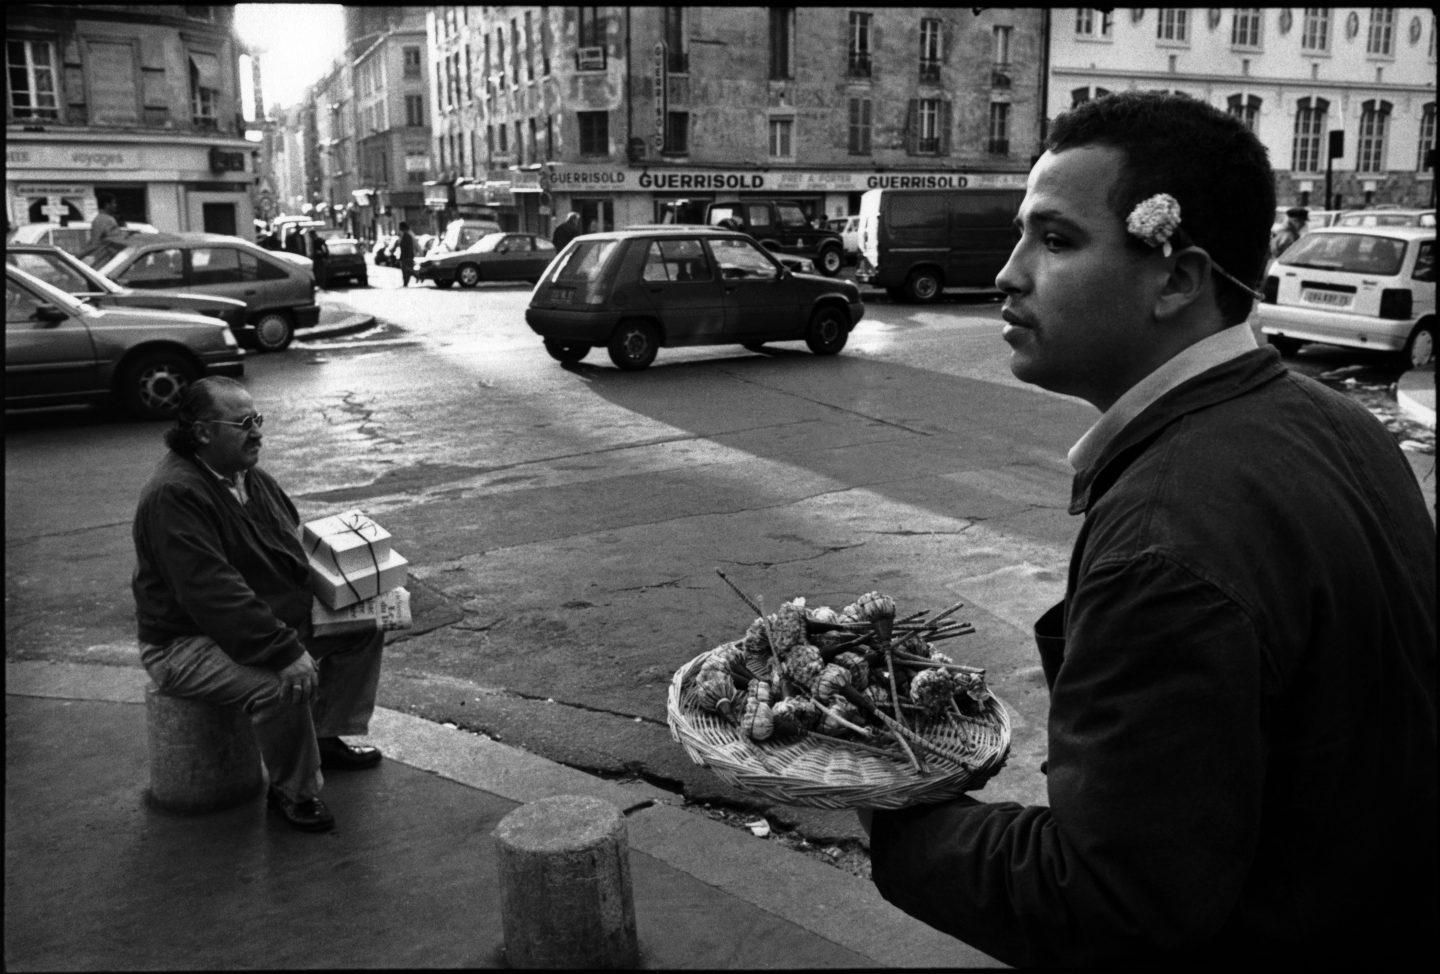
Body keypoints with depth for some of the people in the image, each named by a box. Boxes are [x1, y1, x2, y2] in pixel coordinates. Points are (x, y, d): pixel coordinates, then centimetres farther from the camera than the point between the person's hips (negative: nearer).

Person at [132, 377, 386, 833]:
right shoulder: (174, 496, -25)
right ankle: (294, 791, -8)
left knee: (365, 627, 5)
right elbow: (214, 596, -32)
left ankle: (326, 738, 18)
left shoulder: (251, 477, 5)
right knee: (282, 682, -34)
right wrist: (286, 651, -35)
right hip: (187, 644, -9)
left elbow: (296, 545, 17)